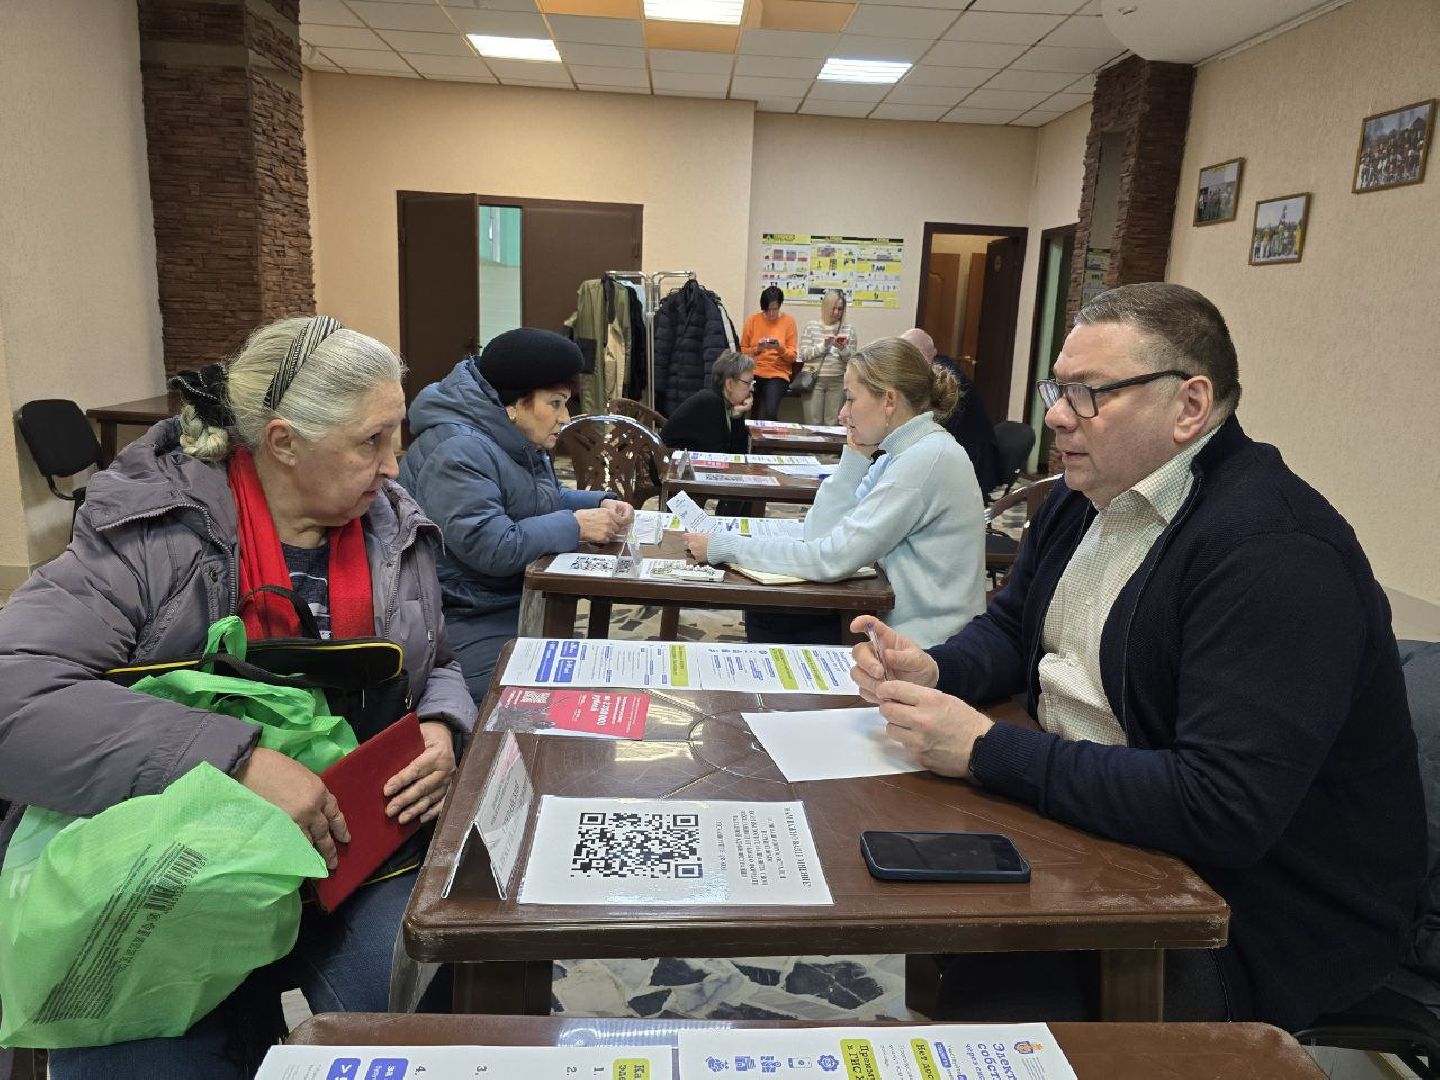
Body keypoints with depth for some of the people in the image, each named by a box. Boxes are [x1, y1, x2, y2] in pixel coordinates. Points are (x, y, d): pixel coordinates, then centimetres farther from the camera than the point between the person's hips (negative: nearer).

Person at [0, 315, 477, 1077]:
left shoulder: (396, 530, 0)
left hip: (357, 851, 3)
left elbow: (438, 669, 13)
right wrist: (237, 763, -33)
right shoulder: (149, 536, -15)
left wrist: (442, 730, -10)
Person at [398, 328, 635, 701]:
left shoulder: (520, 440, 11)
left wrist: (601, 503, 3)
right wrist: (576, 526, -18)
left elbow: (547, 500, 23)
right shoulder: (457, 452, -21)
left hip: (519, 606, 9)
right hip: (467, 625, -9)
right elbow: (494, 549, -28)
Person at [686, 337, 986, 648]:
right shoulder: (906, 451, 6)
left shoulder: (926, 459, -22)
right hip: (896, 616, 7)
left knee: (767, 619, 3)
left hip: (920, 642, -7)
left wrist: (723, 547, -18)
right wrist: (856, 456, -6)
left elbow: (830, 559, -25)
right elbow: (821, 533, 2)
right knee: (764, 614, 6)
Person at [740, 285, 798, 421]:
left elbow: (792, 356, 1)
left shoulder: (788, 321, 3)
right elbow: (742, 350, 5)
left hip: (778, 375, -1)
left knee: (770, 413, -23)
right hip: (754, 373, 1)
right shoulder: (753, 320, 6)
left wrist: (780, 348, -17)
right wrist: (757, 349, -12)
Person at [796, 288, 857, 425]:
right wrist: (824, 345, -13)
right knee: (813, 424, -4)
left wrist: (843, 349, -13)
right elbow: (804, 354, -3)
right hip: (814, 379, -1)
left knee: (833, 424, 0)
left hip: (838, 381, 1)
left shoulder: (848, 329, 7)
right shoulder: (811, 326, 4)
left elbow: (851, 360, 6)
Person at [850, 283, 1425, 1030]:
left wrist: (987, 751, -28)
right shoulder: (1087, 495, 4)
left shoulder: (1273, 551, -25)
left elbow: (1225, 810, -31)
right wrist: (934, 672, -8)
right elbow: (1009, 630, 14)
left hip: (1256, 909, -8)